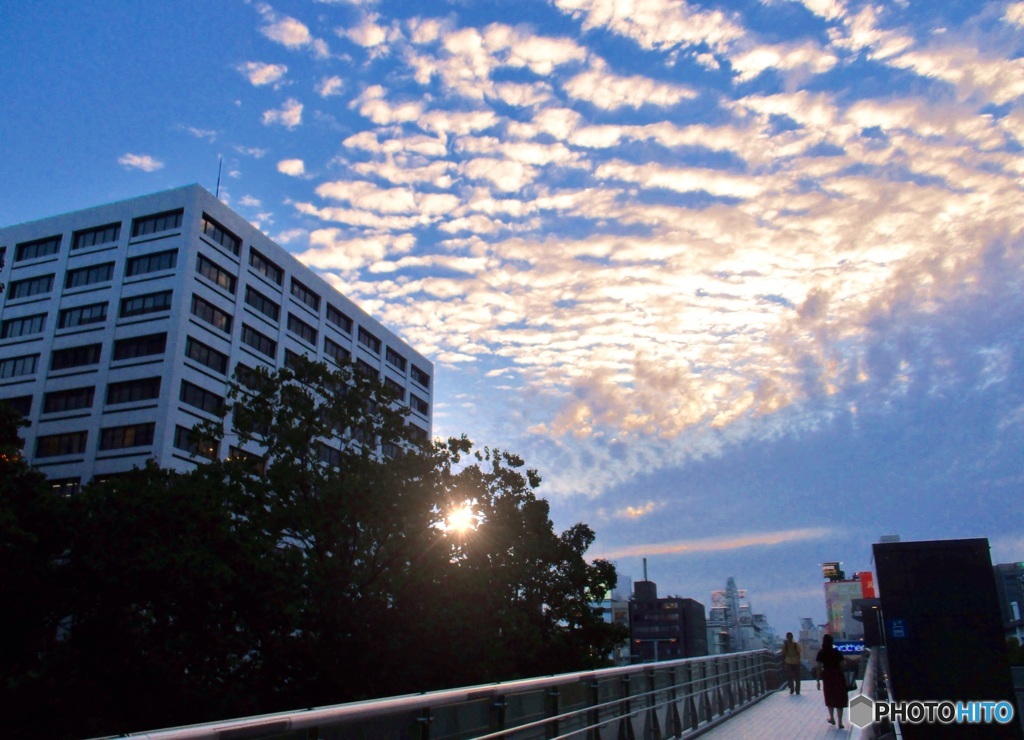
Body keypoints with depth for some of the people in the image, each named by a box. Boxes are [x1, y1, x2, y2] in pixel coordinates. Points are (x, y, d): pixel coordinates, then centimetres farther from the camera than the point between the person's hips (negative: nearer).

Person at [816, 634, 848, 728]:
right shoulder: (837, 652, -3)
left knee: (830, 697, 18)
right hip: (838, 675, 0)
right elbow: (842, 665, -7)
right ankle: (840, 722, 3)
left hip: (827, 676, 0)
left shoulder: (821, 653, -5)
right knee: (839, 698, 6)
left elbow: (819, 667, -8)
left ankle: (832, 718, 30)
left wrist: (818, 680, -4)